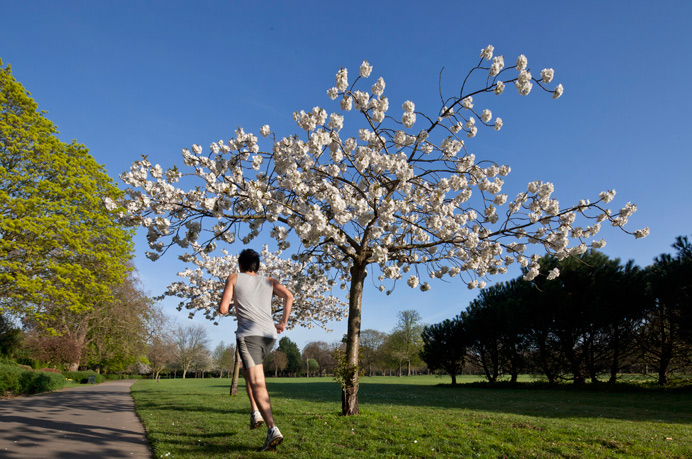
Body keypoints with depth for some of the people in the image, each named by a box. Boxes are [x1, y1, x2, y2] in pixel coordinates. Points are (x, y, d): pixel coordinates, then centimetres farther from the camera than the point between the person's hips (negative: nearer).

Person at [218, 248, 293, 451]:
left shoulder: (234, 278, 13)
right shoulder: (269, 281, 20)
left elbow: (222, 309, 5)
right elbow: (288, 296, 2)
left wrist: (231, 304, 27)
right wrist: (283, 323, 9)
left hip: (248, 334, -4)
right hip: (269, 335, 5)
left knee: (257, 383, -10)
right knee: (247, 370, 29)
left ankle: (272, 429, -25)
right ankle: (256, 412, 18)